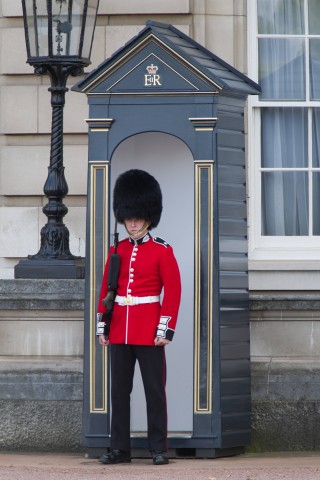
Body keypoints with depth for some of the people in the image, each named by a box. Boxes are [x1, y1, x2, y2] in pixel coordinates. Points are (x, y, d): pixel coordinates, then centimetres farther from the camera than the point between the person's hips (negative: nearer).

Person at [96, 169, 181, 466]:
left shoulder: (162, 251, -2)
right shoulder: (116, 251, 10)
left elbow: (173, 292, -6)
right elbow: (105, 291, 13)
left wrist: (166, 330, -12)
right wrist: (102, 327, 7)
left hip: (149, 332, -4)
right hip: (119, 332, 4)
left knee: (154, 390, -1)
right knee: (119, 391, 5)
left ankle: (159, 449, 3)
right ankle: (120, 449, 9)